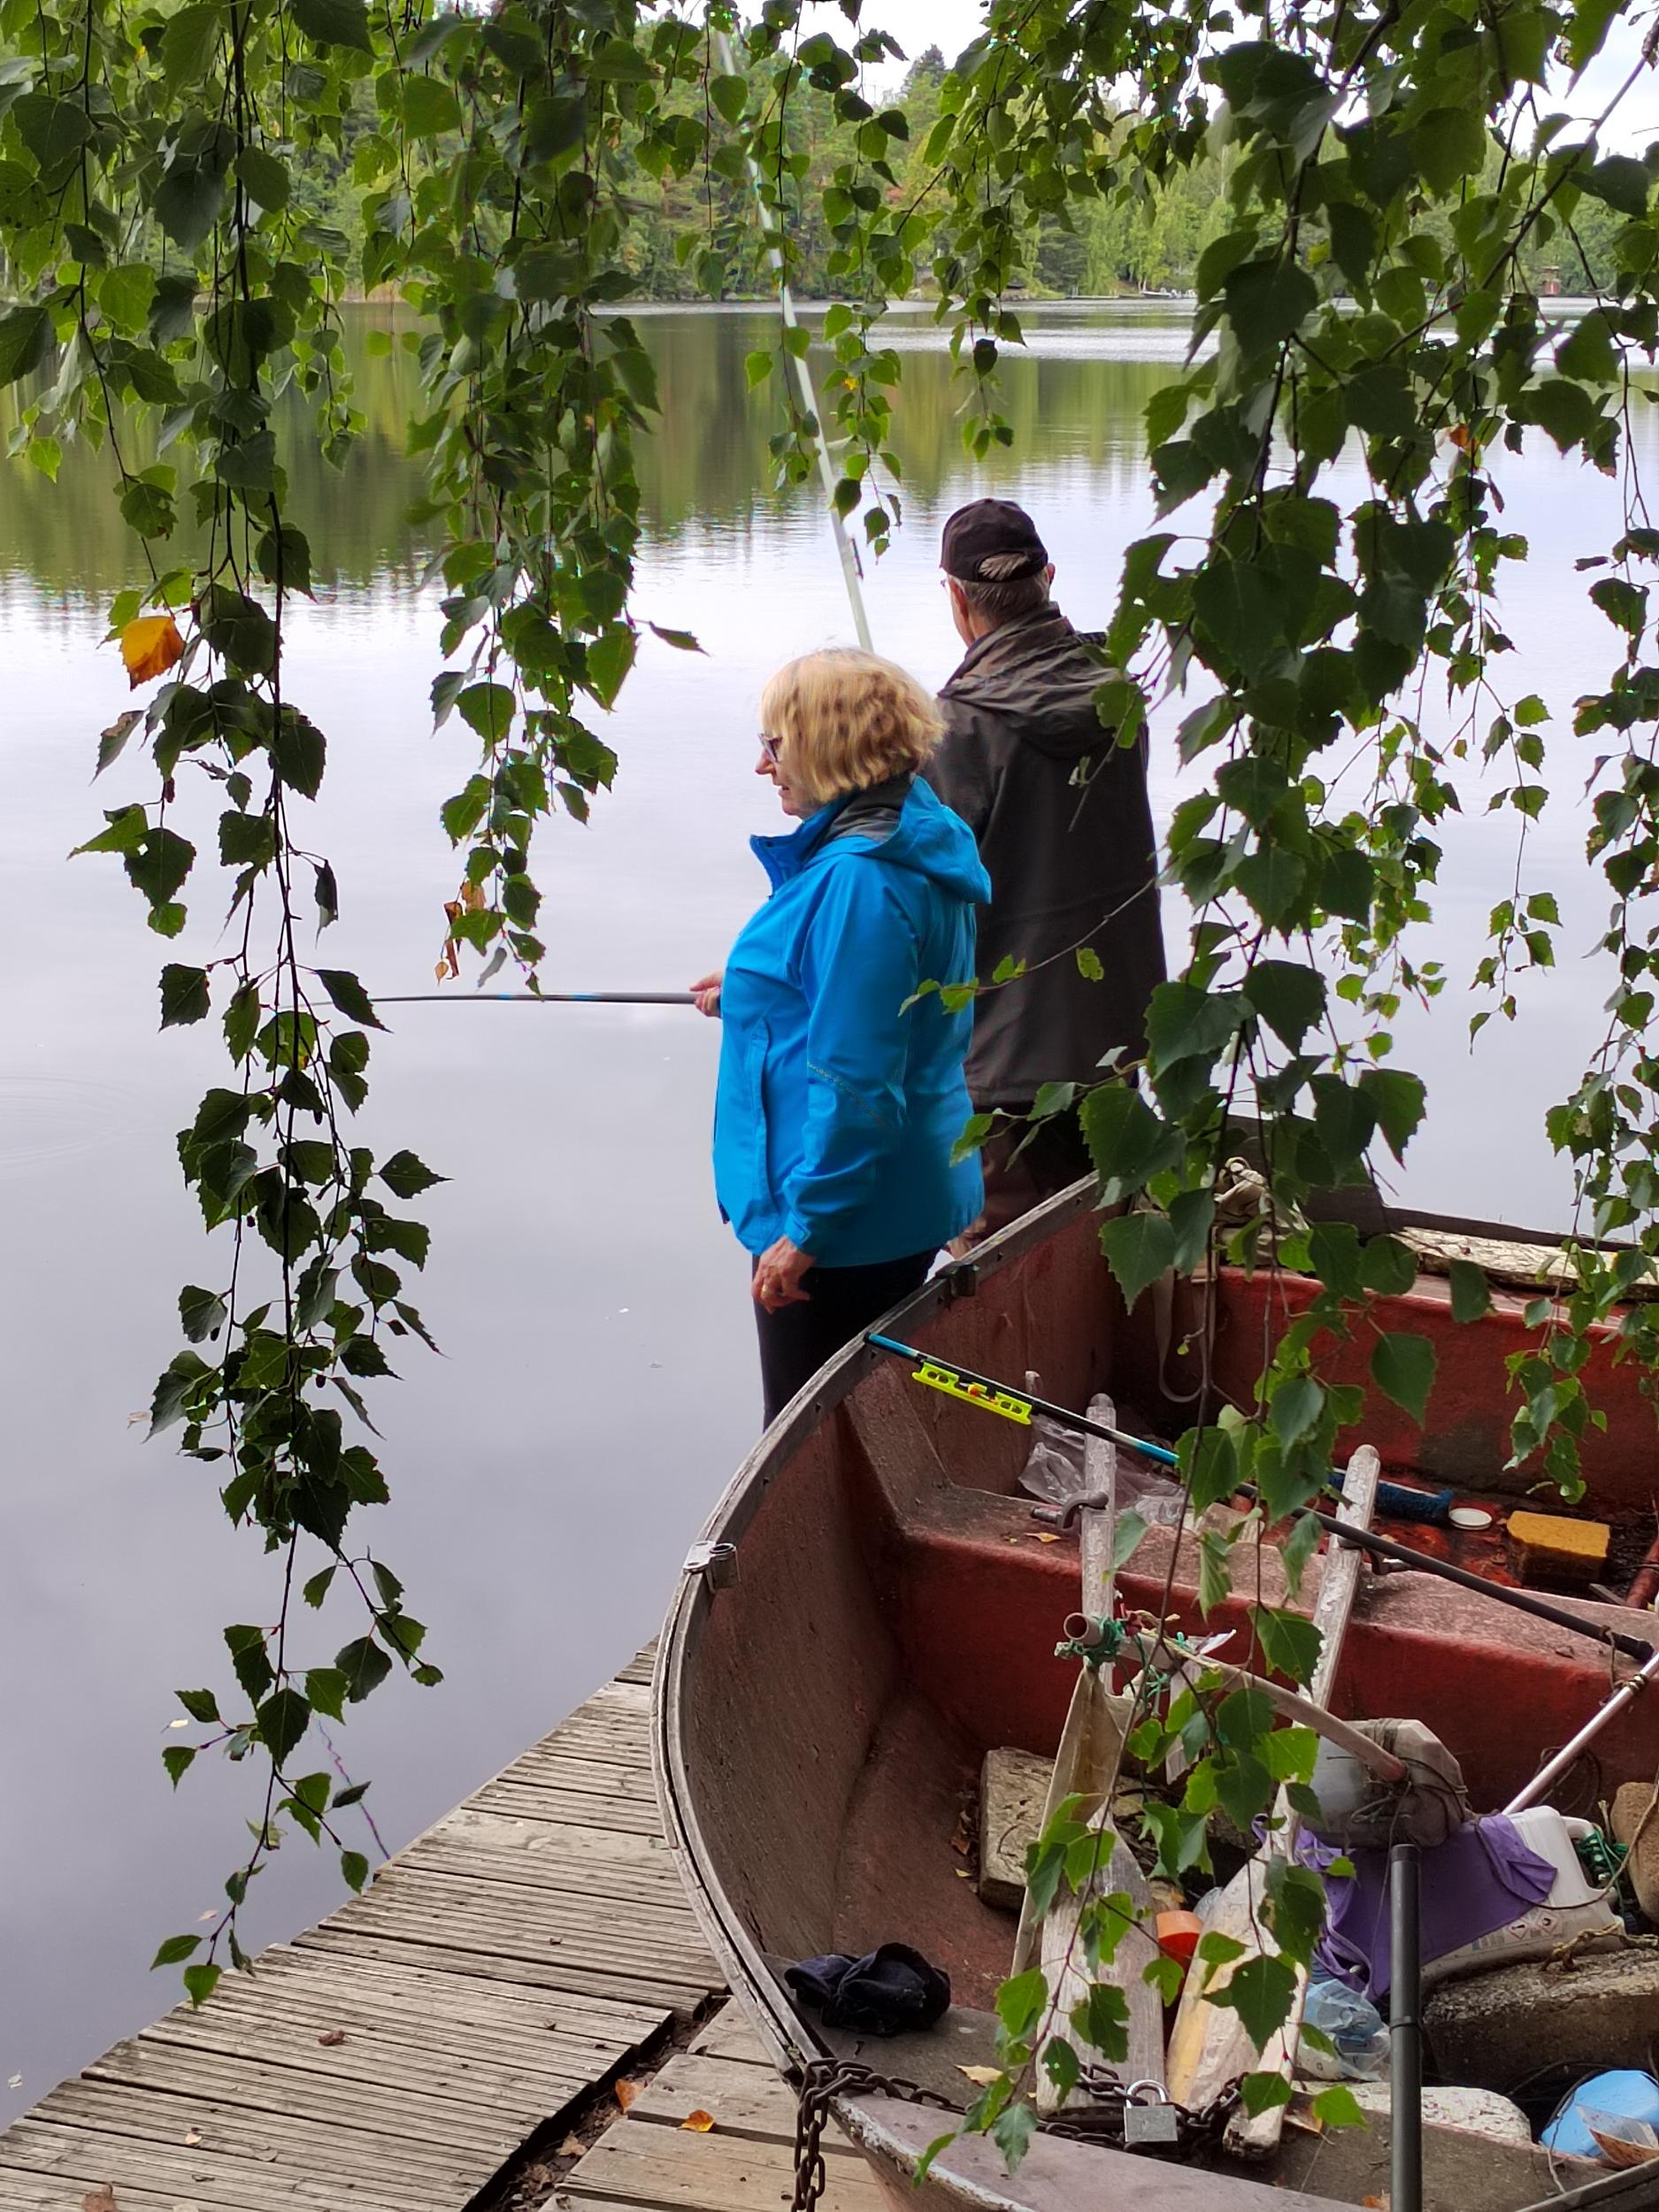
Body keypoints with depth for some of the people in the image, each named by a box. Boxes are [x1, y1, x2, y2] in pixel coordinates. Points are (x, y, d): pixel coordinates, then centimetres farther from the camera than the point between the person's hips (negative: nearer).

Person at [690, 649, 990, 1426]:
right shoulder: (908, 847, 9)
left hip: (845, 1218, -10)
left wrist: (806, 1226, -22)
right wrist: (754, 992, 27)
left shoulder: (858, 880, -24)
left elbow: (853, 1078, -26)